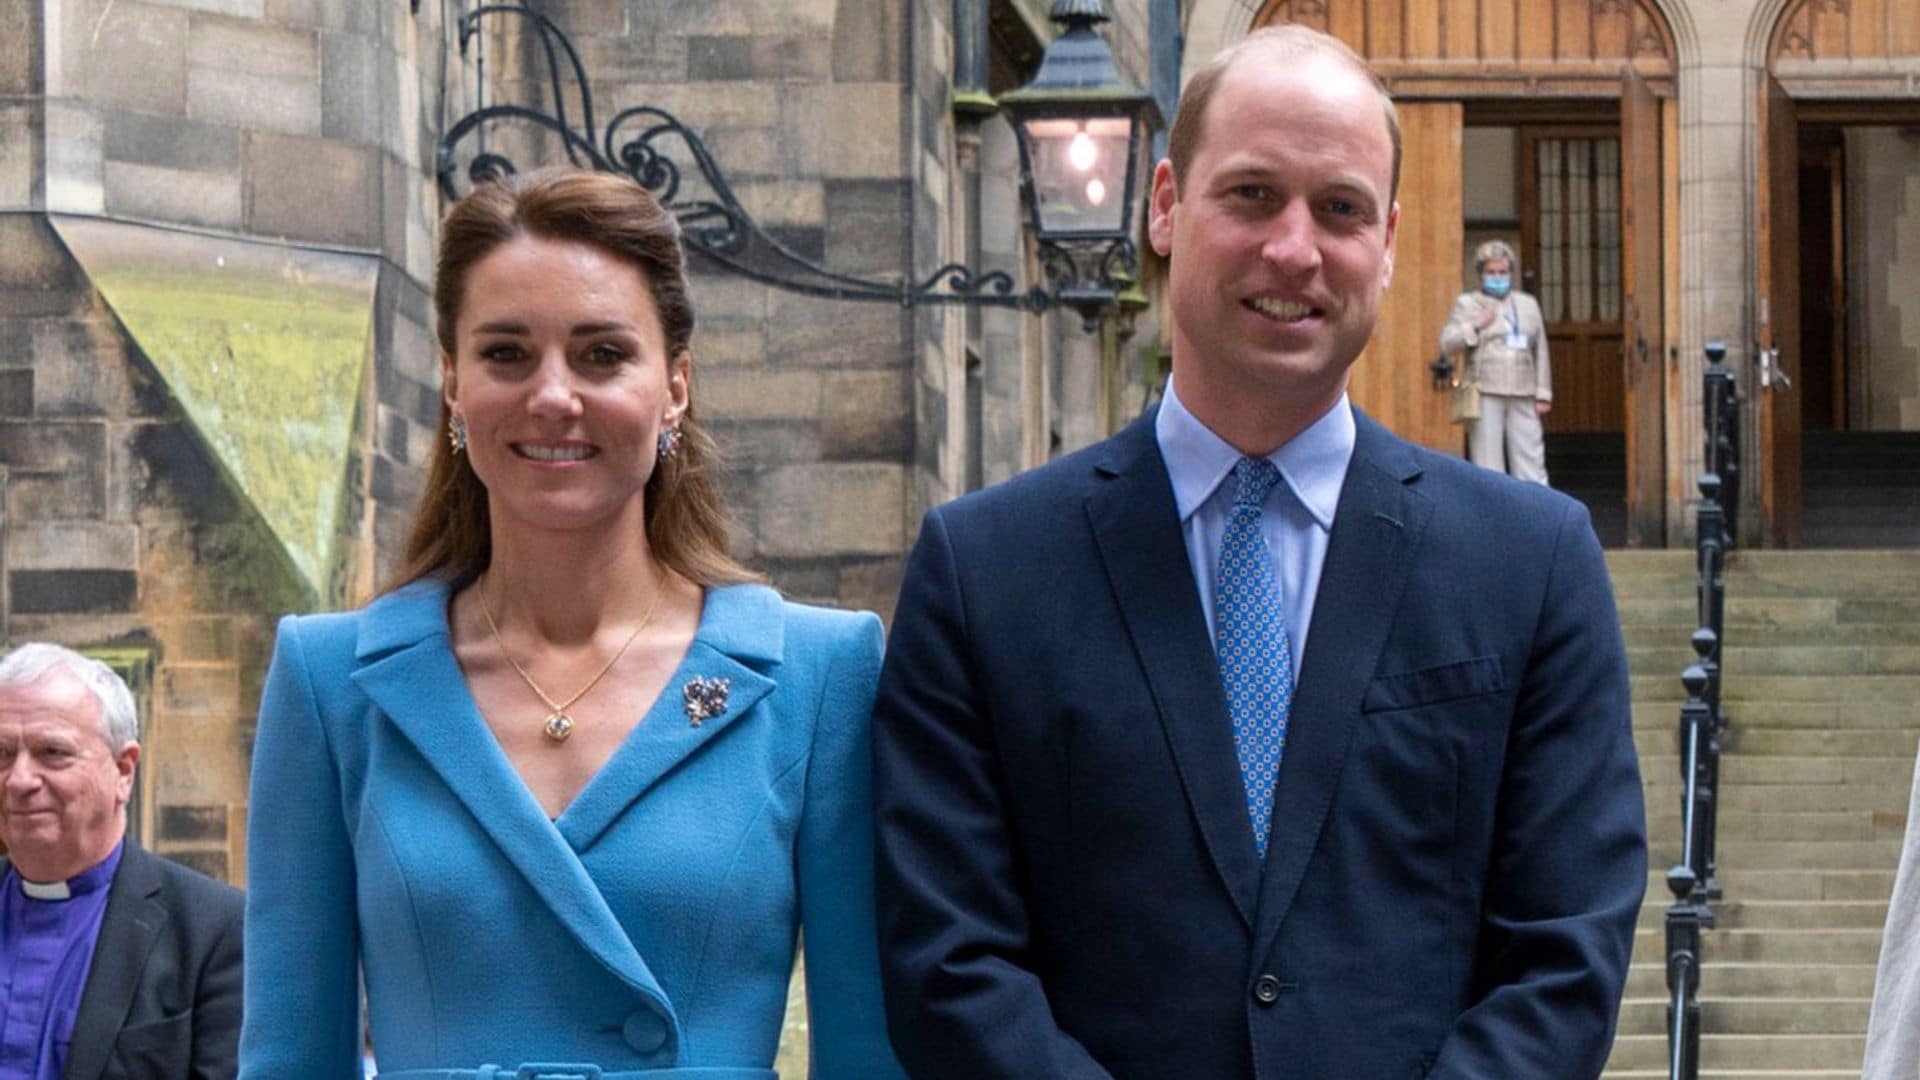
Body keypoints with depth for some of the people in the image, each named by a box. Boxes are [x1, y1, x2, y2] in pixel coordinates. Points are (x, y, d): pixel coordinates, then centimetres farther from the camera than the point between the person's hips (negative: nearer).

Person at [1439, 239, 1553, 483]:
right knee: (1488, 465, -3)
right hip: (1485, 396, -2)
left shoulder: (1528, 305, 18)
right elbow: (1447, 343, 0)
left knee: (1530, 460, -3)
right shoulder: (1467, 303, 9)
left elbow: (1540, 352, 16)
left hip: (1522, 396, 2)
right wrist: (1475, 326, -14)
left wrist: (1543, 394, 9)